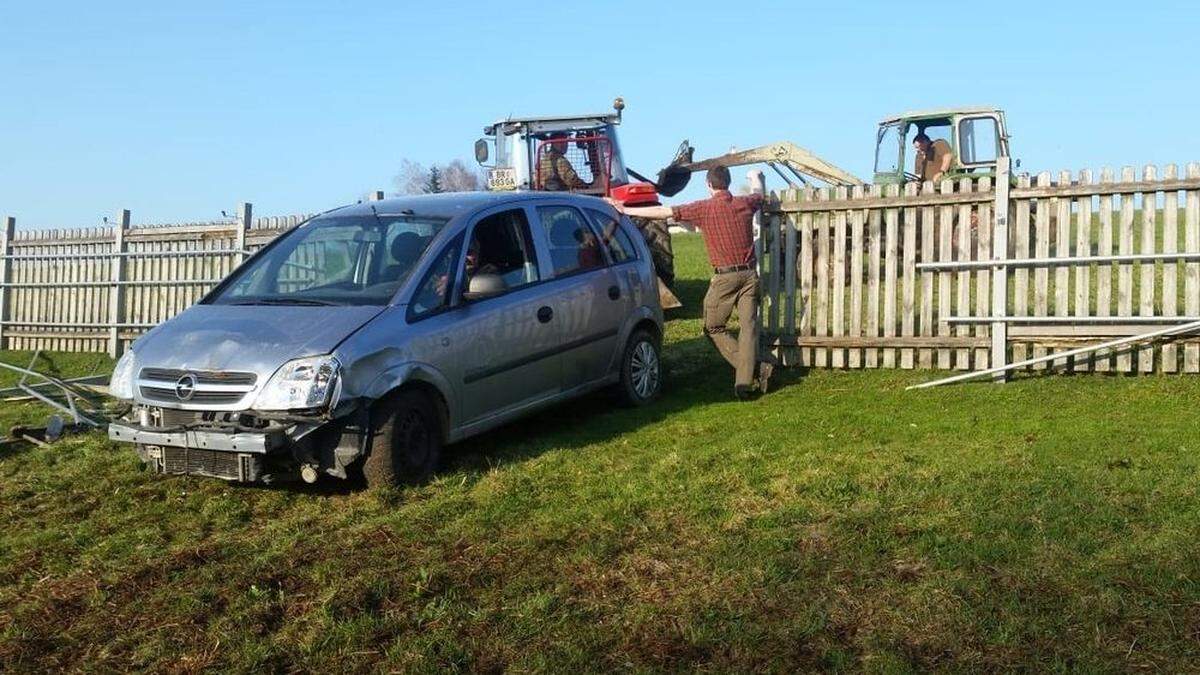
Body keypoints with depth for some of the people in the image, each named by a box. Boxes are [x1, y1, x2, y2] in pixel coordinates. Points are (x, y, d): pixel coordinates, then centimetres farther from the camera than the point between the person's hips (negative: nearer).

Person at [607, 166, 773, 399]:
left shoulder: (705, 208, -4)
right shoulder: (745, 203, 8)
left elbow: (664, 212, -5)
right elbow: (760, 196, 34)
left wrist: (626, 211, 0)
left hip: (725, 276, -4)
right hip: (750, 274, 4)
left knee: (714, 328, 8)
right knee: (748, 326, 2)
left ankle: (754, 367, -1)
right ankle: (746, 380, -6)